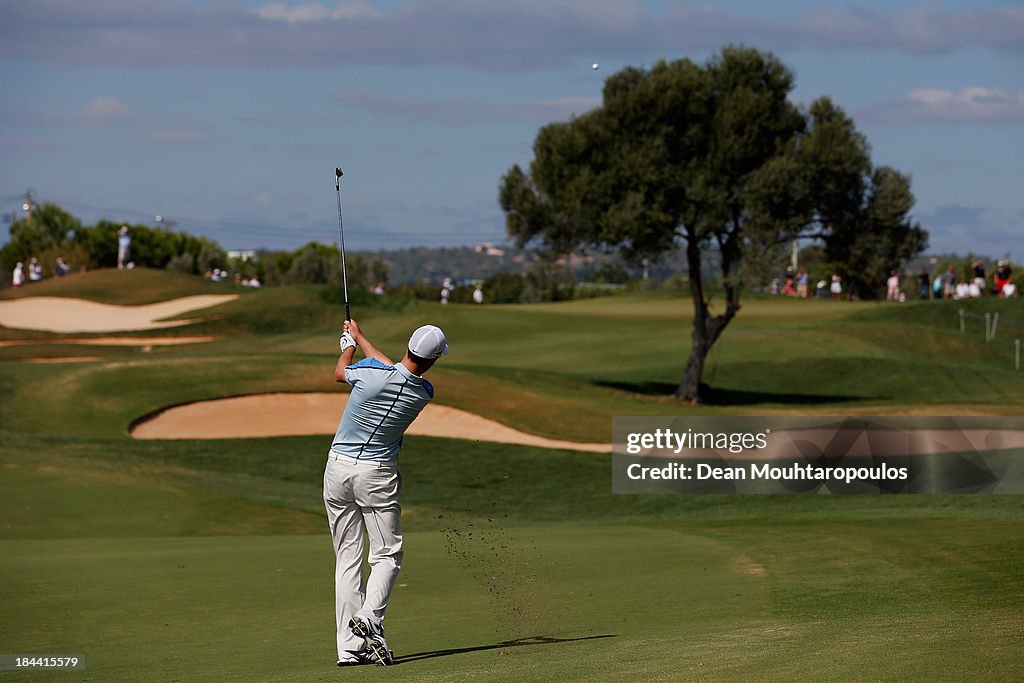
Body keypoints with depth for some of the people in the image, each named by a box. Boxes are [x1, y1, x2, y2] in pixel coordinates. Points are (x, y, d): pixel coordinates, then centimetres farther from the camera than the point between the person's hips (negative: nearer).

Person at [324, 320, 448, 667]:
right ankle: (369, 618, -22)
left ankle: (349, 645, 2)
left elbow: (339, 371, 9)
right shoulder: (424, 393, -7)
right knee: (387, 555, 6)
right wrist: (360, 337, 27)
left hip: (338, 468, 1)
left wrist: (350, 342, 29)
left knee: (347, 557, 6)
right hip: (377, 474, -1)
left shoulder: (369, 373, -15)